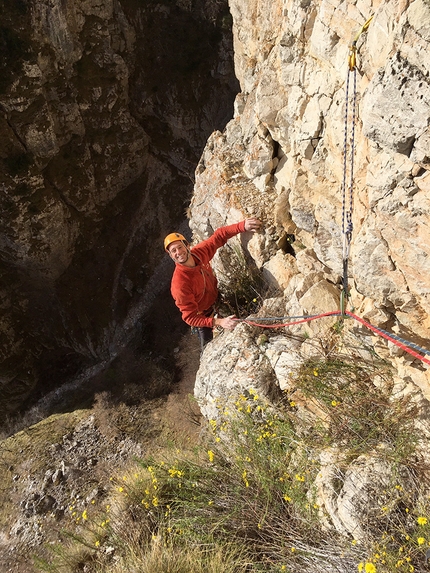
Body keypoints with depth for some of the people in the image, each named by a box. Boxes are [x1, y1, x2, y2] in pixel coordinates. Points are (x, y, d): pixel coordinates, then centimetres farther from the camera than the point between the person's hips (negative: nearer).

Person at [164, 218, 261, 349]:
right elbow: (190, 317, -36)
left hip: (216, 299, 6)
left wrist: (242, 226, -31)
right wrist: (218, 322, -47)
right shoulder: (180, 284, -41)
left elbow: (219, 236, -15)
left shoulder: (199, 253, -25)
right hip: (203, 317, -6)